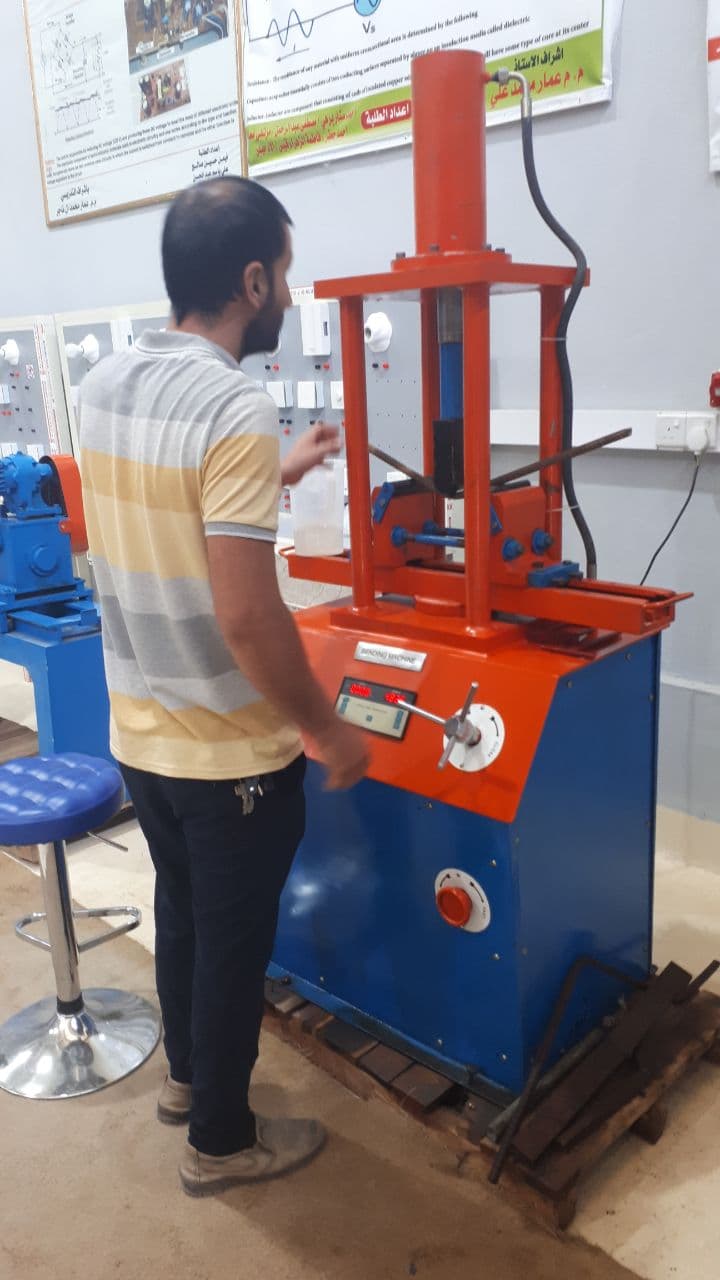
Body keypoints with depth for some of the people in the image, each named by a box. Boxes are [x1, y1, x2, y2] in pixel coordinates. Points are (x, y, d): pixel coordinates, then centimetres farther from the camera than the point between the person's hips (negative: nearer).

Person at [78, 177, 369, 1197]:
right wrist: (329, 733, -14)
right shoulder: (236, 408, -24)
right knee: (233, 940, 13)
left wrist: (276, 476, 23)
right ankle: (221, 1141, 34)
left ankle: (187, 1073, 48)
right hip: (231, 752, -7)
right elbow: (245, 618, -27)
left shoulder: (104, 386, 2)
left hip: (138, 732, 8)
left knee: (180, 910, 26)